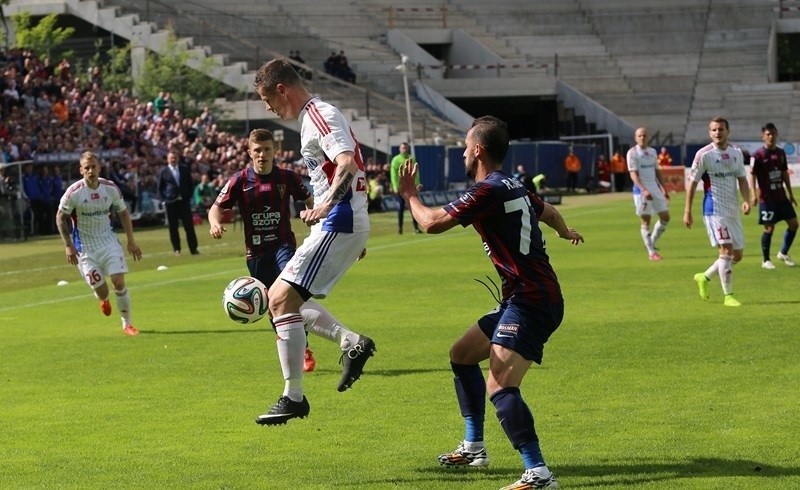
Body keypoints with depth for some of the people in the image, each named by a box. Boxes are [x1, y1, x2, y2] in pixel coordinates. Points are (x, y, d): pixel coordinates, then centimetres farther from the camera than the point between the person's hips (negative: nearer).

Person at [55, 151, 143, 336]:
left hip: (108, 241, 2)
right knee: (100, 291, -4)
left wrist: (131, 241, 5)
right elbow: (60, 218, -3)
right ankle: (104, 300, 36)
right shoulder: (74, 192, -16)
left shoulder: (110, 188, -7)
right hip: (85, 247, -2)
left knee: (119, 281, -11)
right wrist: (68, 245, -9)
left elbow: (123, 213, 7)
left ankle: (127, 323, 5)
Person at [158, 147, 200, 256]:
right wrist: (164, 200, -5)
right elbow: (160, 188, 4)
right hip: (171, 202, -2)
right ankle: (176, 249, 10)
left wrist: (189, 197, 2)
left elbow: (190, 184, 12)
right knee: (173, 227, 2)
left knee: (189, 225, -1)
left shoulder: (185, 169, 7)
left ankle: (193, 248, 1)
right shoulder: (163, 172, 0)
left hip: (184, 201, 2)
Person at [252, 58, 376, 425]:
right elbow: (349, 168, 28)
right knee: (279, 297, 15)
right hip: (339, 225, 11)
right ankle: (352, 343, 13)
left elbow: (348, 164, -28)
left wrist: (326, 205, -41)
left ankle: (293, 397, -12)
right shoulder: (315, 116, 19)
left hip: (339, 224, -11)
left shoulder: (319, 115, -13)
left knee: (282, 299, -14)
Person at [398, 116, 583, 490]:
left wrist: (409, 195, 4)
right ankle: (473, 447, 33)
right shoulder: (513, 188, 13)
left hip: (531, 301, -10)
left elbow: (432, 223, -17)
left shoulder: (488, 191, -16)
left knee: (499, 386, -23)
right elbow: (548, 213, 34)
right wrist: (566, 232, 58)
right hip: (523, 298, 10)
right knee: (462, 354, 24)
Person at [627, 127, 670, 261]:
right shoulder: (632, 153, -8)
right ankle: (651, 252, 3)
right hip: (641, 190, -7)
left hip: (655, 188, 7)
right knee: (645, 222, -3)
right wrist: (643, 190, -27)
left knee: (665, 217, 5)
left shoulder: (652, 151, 13)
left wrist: (663, 188, 17)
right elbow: (633, 174, -15)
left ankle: (651, 243, 22)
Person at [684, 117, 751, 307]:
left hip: (733, 209, 7)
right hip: (715, 209, -6)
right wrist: (687, 211, -7)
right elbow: (692, 182, -5)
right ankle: (728, 296, -7)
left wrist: (747, 200, -8)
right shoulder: (704, 154, -9)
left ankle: (704, 277, 29)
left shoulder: (736, 153, 7)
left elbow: (742, 179, 10)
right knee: (726, 250, -14)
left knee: (738, 254, 9)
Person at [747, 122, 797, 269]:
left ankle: (783, 253, 22)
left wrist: (790, 193, 18)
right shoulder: (759, 155, -11)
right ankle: (765, 260, 10)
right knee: (769, 228, -4)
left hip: (781, 196, 6)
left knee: (793, 223, 5)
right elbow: (752, 175, -12)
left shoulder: (781, 152, 8)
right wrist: (754, 194, -24)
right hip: (766, 198, -6)